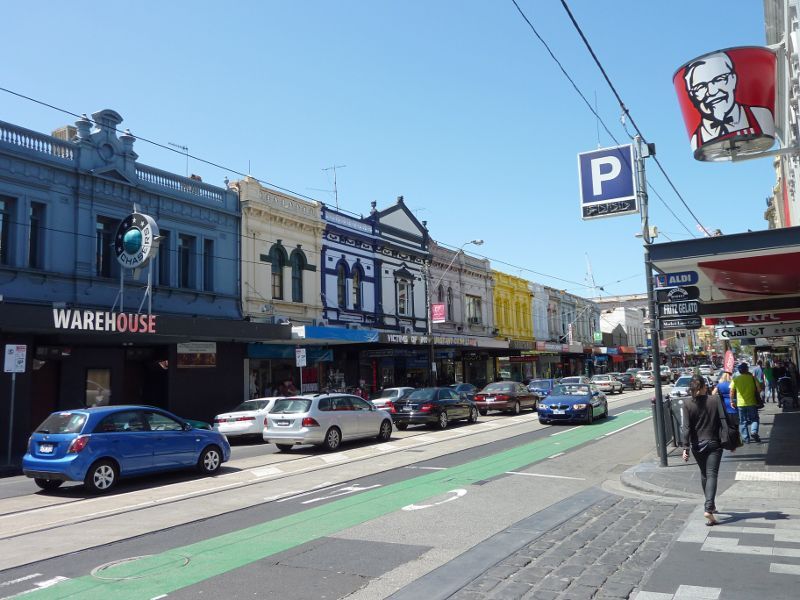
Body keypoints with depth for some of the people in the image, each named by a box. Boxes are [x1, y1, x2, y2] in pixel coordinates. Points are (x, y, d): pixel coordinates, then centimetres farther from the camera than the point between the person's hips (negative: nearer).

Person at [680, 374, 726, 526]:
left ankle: (710, 506, 32)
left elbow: (685, 427, -13)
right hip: (714, 444, -1)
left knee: (704, 474, 19)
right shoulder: (715, 401, -6)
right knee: (712, 475, -3)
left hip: (697, 445, 1)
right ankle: (709, 508, -17)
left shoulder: (686, 404, -8)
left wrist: (685, 447, -12)